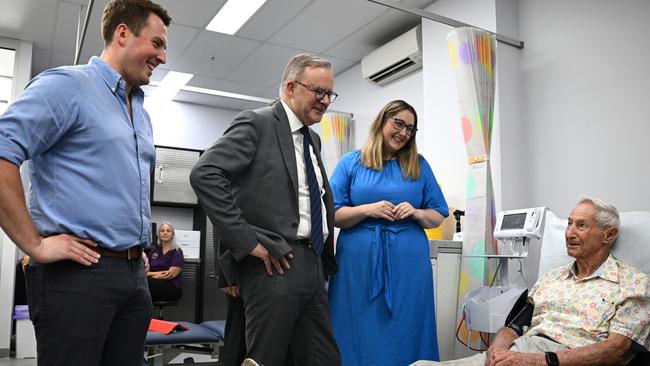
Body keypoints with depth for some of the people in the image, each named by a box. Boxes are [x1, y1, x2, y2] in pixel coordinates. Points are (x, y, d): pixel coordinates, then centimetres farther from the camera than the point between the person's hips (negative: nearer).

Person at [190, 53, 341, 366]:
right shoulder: (256, 123, -5)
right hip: (275, 265, -8)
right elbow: (204, 174, -17)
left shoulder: (314, 140, 19)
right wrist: (247, 241, -19)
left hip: (313, 266, 8)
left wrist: (325, 258, 13)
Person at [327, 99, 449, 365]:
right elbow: (332, 214, 1)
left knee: (405, 335, 6)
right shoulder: (351, 163, 6)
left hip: (408, 262, 2)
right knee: (361, 336, 4)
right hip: (360, 262, -1)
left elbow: (439, 216, 13)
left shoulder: (419, 165, 12)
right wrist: (367, 209, -13)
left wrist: (416, 213, -8)